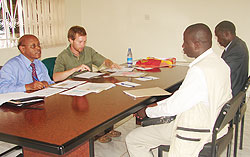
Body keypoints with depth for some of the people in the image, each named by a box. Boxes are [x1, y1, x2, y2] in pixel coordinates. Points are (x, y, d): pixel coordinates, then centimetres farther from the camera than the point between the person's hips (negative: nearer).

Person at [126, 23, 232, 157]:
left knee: (132, 140, -2)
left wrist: (148, 112, -4)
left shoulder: (199, 71, -28)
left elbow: (174, 106, -21)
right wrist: (157, 105, 7)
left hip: (194, 134, -10)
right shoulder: (219, 62, 3)